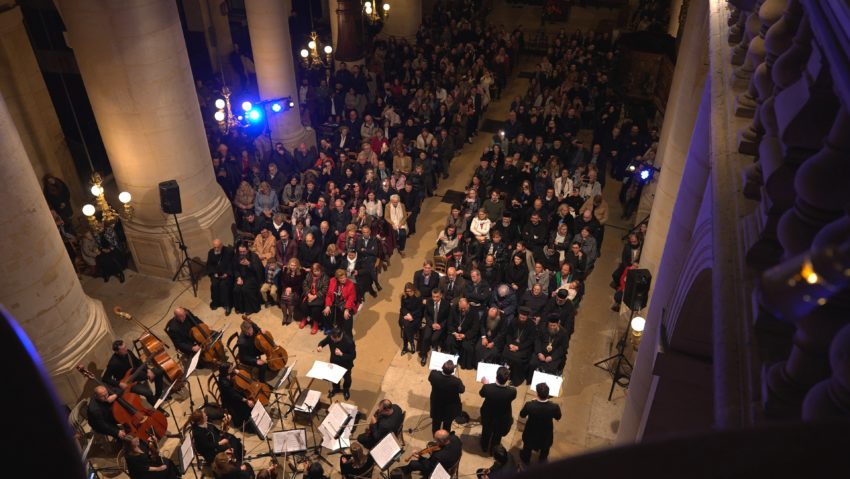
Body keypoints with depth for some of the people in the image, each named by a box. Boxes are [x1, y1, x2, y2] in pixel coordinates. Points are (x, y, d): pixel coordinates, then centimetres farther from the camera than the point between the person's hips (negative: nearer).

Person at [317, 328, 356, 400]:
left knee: (346, 378, 26)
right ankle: (335, 389, 60)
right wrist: (320, 346, -31)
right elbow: (323, 342, -7)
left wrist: (342, 354, -42)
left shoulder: (349, 342, -39)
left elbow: (353, 356, -28)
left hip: (346, 364, -3)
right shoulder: (330, 337, -27)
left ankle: (346, 390, 57)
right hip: (334, 362, 3)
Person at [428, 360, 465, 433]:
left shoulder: (434, 375, -33)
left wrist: (441, 371, 3)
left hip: (436, 406, 2)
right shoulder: (456, 381, -39)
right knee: (447, 425, 26)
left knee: (436, 422, 30)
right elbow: (462, 390, -17)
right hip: (450, 408, -2)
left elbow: (429, 379, -7)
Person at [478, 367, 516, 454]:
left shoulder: (487, 387, -36)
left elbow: (481, 394, -10)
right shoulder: (512, 391, -37)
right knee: (497, 435, 30)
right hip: (502, 418, -1)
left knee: (486, 432, 32)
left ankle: (485, 447, 58)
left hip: (488, 416, 1)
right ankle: (493, 449, 55)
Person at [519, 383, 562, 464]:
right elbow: (558, 418, -9)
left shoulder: (529, 405, -35)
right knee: (545, 450, 34)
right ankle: (542, 461, 60)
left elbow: (522, 415, -12)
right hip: (546, 434, 0)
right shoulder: (554, 407, -34)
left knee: (528, 447, 33)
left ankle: (526, 459, 60)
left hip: (531, 433, 0)